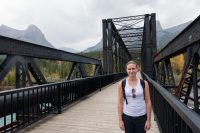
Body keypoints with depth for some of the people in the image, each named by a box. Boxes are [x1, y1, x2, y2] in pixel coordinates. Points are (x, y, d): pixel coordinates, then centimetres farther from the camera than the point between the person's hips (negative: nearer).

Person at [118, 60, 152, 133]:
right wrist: (120, 120, -3)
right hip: (127, 116, 0)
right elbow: (120, 102, -2)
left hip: (141, 117, 0)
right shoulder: (122, 84, -5)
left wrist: (148, 120, -3)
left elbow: (148, 102, -2)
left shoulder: (144, 83, -5)